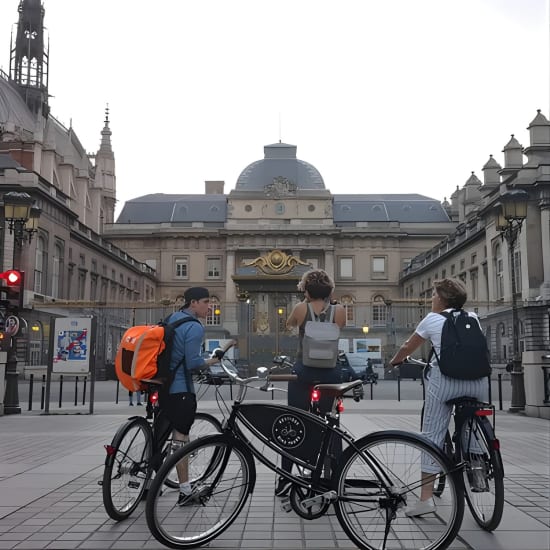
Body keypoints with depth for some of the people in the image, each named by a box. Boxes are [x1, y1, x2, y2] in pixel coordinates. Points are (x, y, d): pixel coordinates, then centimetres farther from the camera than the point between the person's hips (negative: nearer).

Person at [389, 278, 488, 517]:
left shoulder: (432, 319, 9)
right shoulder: (473, 318, 18)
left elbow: (407, 348, 20)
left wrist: (395, 361, 39)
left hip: (445, 379, -3)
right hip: (477, 379, 4)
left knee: (432, 435, 0)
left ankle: (426, 498, -2)